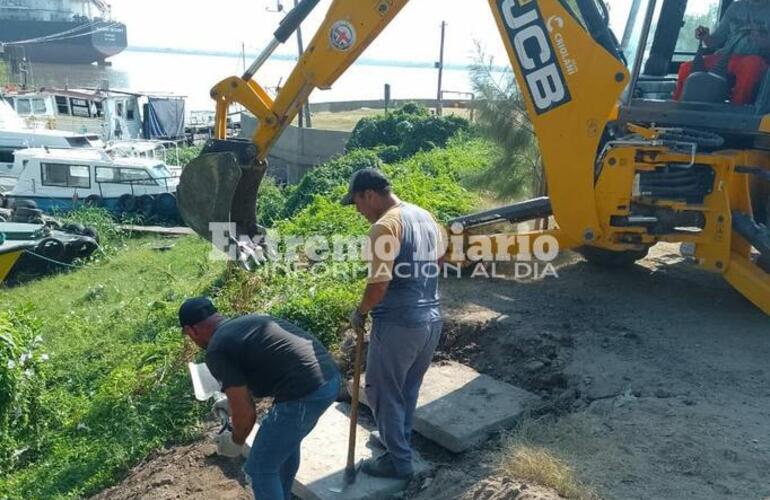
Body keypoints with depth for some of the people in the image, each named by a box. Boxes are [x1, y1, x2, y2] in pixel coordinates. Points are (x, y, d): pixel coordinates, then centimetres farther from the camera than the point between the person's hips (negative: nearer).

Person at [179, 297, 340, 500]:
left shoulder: (216, 350, -5)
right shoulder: (247, 321, 20)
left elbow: (246, 414, -6)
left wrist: (236, 442, 15)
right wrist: (233, 398, 49)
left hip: (305, 393, -9)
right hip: (330, 376, 9)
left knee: (261, 469, 11)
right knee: (287, 442, 33)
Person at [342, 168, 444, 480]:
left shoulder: (385, 226, -18)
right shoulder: (426, 217, 9)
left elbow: (379, 283, -22)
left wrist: (360, 313, -6)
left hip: (397, 324, -9)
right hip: (431, 320, 9)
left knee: (384, 392, 8)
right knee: (408, 389, 24)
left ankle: (399, 461, 19)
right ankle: (399, 439, 41)